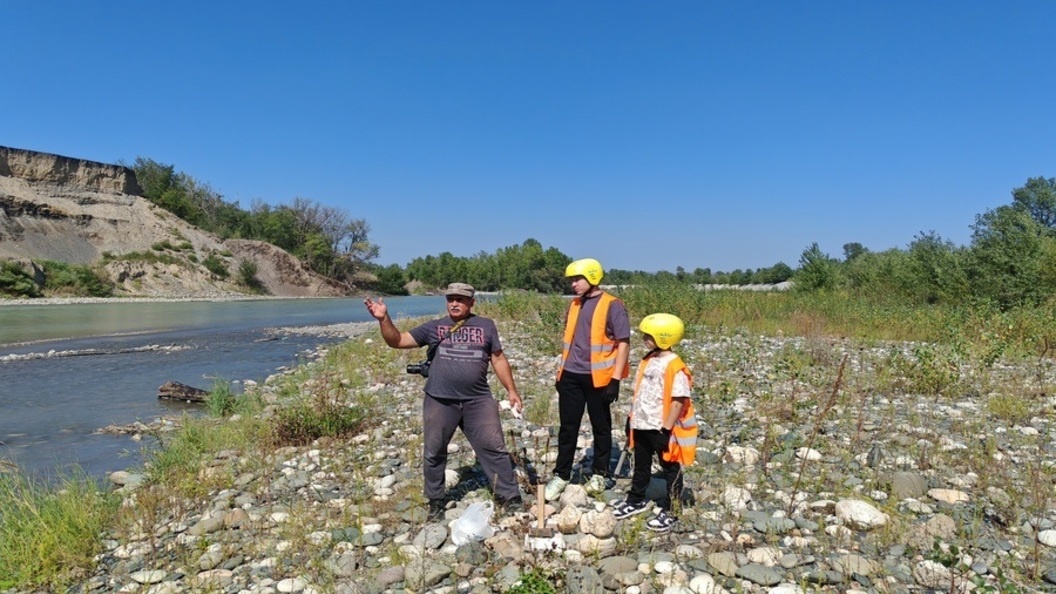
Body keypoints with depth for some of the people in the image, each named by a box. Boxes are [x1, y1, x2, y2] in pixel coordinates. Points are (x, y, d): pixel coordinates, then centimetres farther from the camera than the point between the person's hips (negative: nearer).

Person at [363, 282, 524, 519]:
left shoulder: (486, 326, 7)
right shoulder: (433, 327, 6)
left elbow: (498, 359, 12)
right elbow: (397, 341, 3)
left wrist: (511, 390, 8)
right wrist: (384, 319, -13)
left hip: (478, 401, -1)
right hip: (439, 402, 1)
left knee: (494, 448, 1)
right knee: (433, 453, 11)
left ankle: (510, 497, 15)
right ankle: (435, 500, 30)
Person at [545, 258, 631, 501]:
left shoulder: (612, 306, -8)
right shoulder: (574, 305, 10)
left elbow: (623, 344, -10)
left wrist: (615, 380, -15)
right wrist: (561, 371, 16)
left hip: (598, 378, -5)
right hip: (571, 376, 5)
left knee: (601, 427, 11)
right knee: (568, 427, 10)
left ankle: (600, 473, 26)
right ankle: (561, 475, 20)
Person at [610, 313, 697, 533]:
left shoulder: (675, 367, -21)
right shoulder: (647, 361, 5)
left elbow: (679, 400, -22)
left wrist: (667, 429, -21)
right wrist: (631, 417, 16)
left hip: (661, 429, -8)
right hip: (642, 425, 8)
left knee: (670, 470, 9)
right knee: (641, 465, 22)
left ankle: (670, 511, 19)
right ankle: (636, 500, 39)